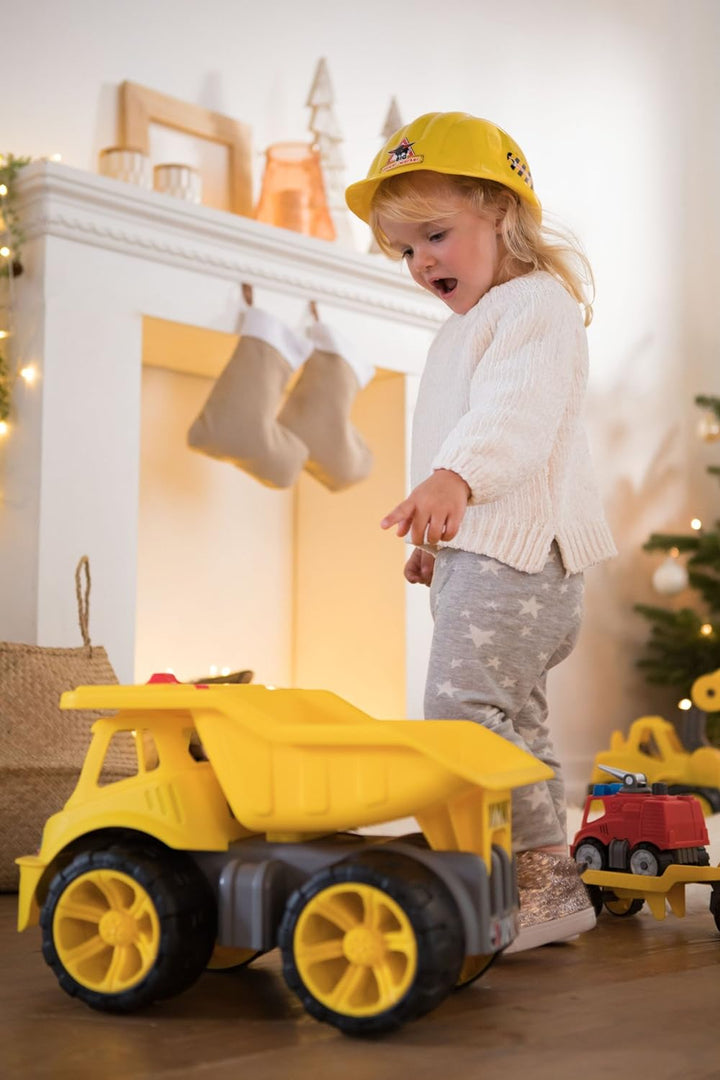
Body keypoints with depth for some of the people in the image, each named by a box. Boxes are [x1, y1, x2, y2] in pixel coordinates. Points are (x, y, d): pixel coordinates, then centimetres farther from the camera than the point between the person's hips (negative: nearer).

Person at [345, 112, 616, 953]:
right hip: (476, 551, 11)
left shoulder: (533, 305, -8)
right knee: (508, 721, 14)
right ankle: (536, 882, 23)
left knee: (467, 706, -18)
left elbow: (517, 412, -26)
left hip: (515, 549, -11)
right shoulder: (470, 328, 26)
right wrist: (441, 533, 33)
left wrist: (456, 478, -42)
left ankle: (547, 883, -12)